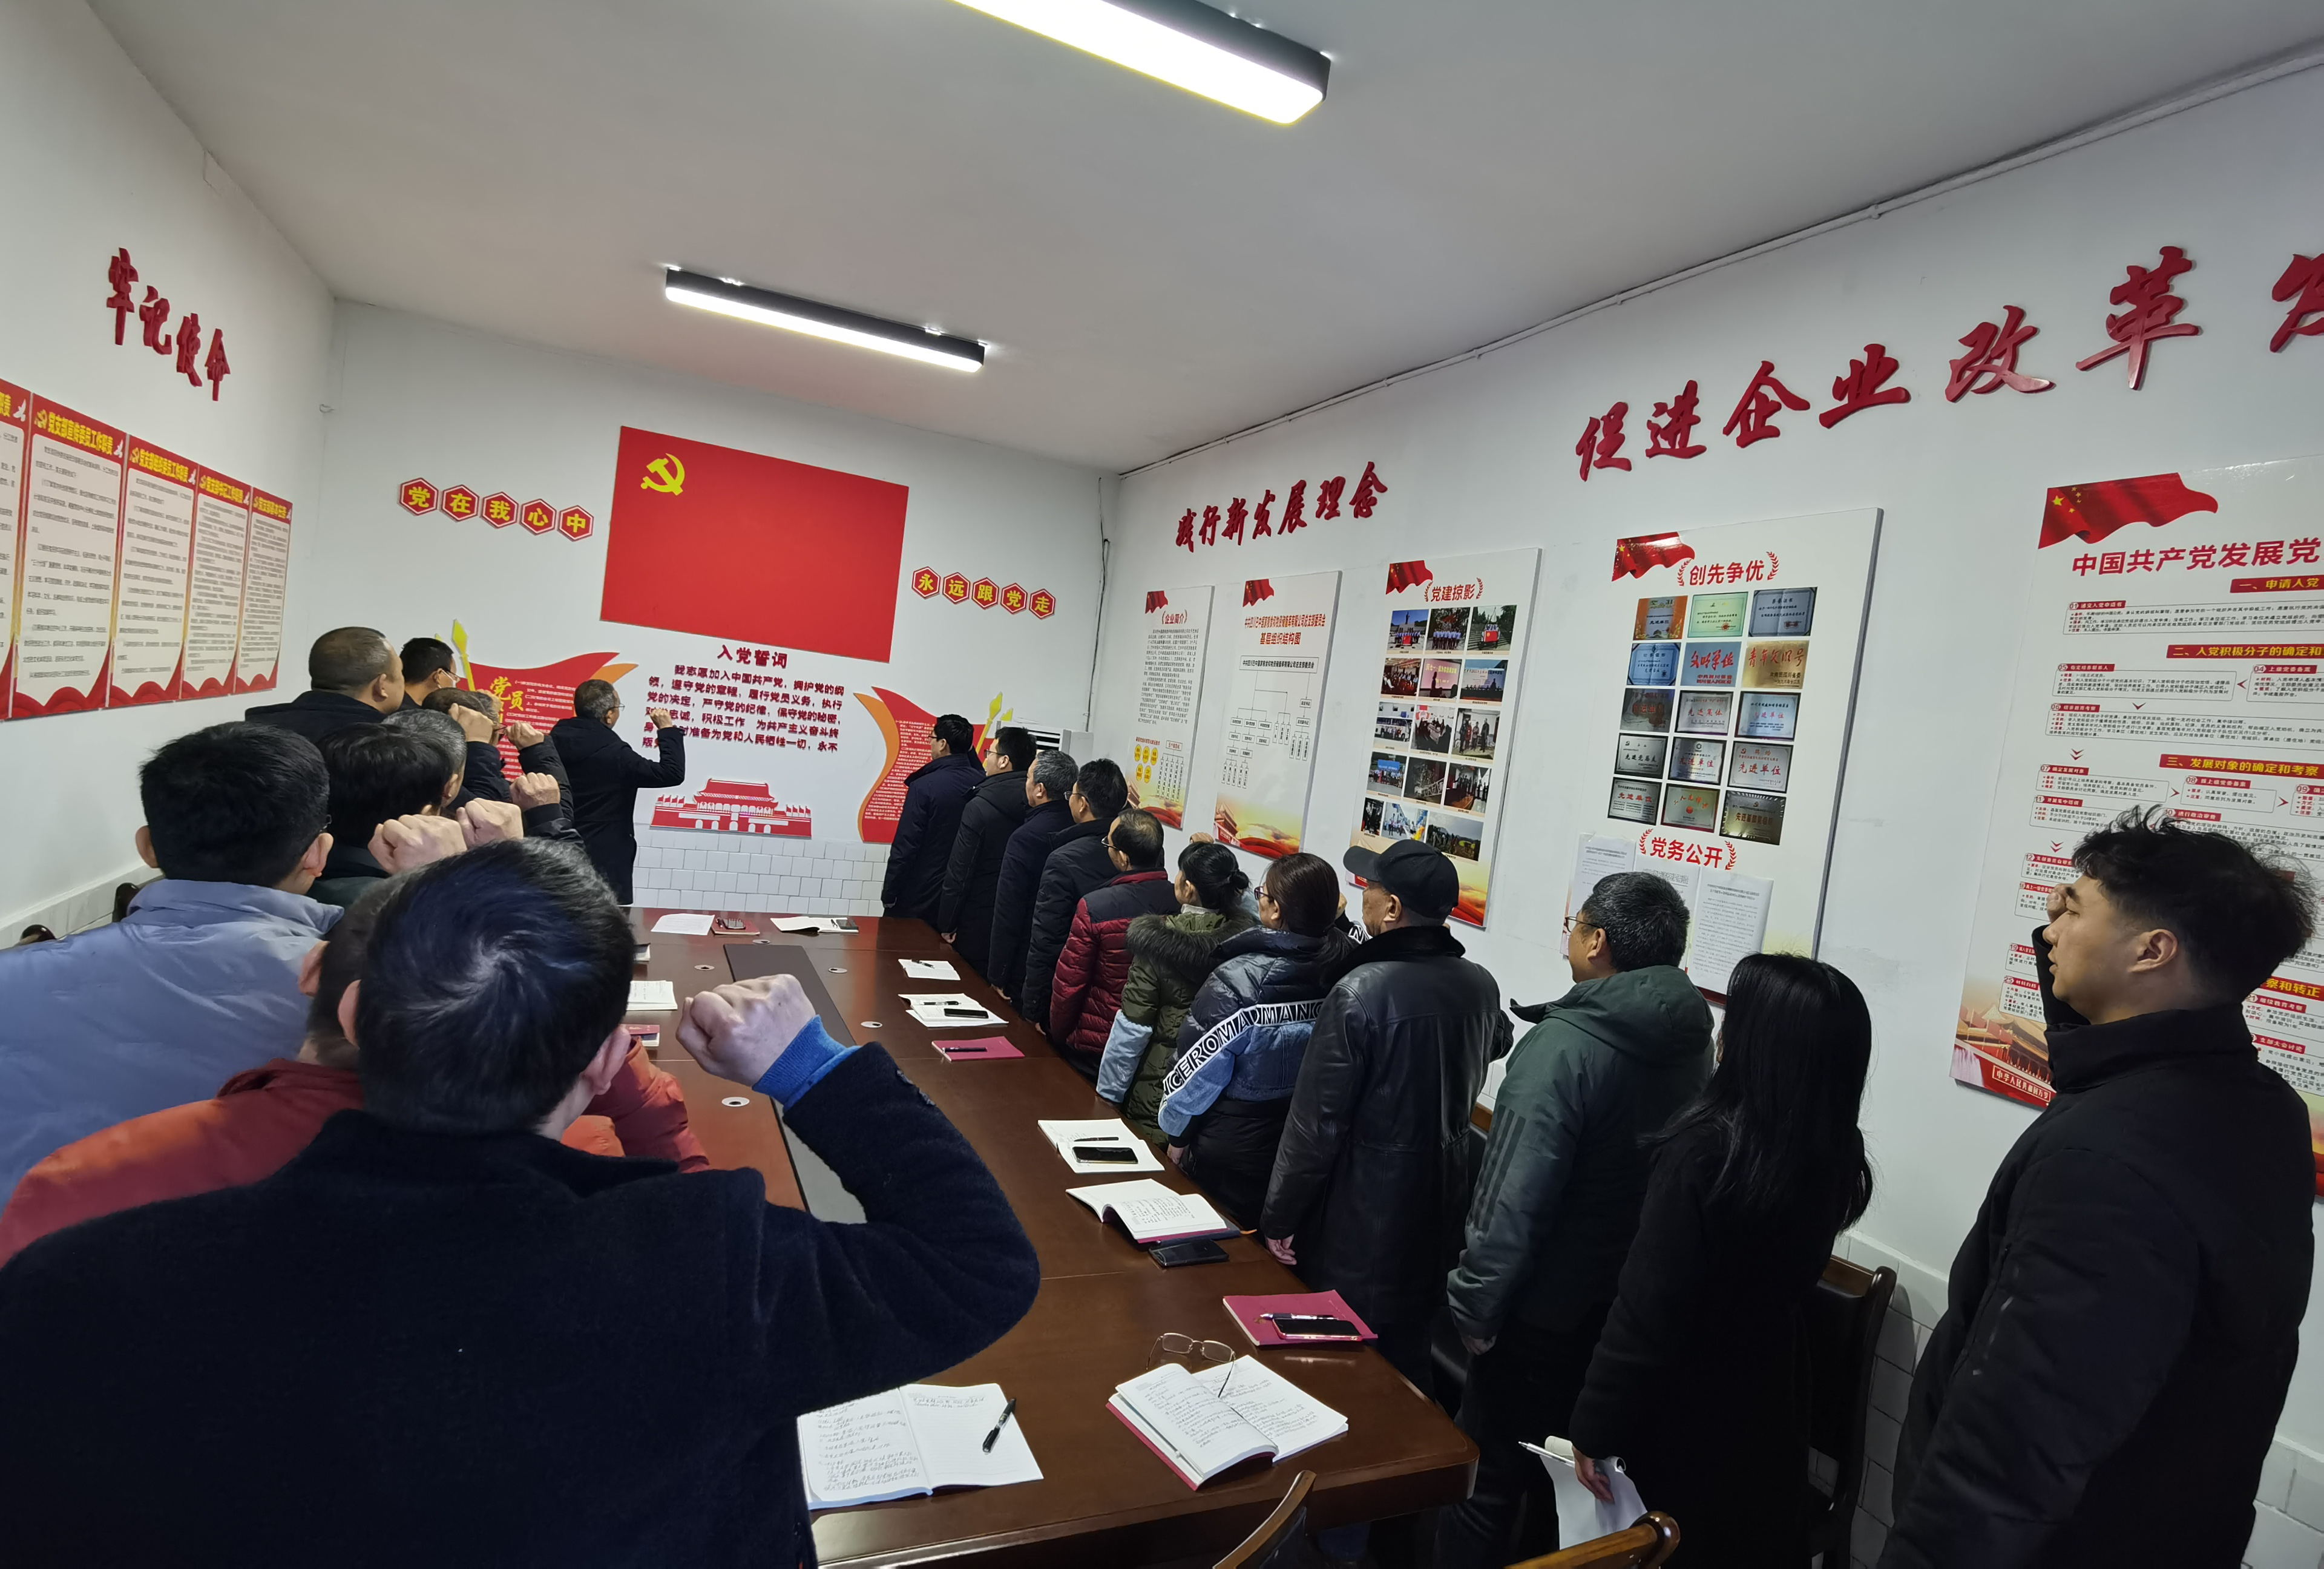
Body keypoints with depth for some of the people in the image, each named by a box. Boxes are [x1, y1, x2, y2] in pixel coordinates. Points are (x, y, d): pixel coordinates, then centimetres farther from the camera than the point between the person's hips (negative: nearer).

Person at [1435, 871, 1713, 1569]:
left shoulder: (1565, 1043, -25)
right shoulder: (1691, 1041, -2)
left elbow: (1514, 1199, -27)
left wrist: (1473, 1307, -15)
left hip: (1546, 1320, -7)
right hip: (1638, 1320, 7)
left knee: (1486, 1486, 11)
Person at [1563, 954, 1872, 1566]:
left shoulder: (1704, 1148, -28)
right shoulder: (1834, 1155, -8)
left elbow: (1646, 1308, -24)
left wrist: (1596, 1424, -13)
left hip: (1683, 1414, -6)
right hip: (1767, 1407, 6)